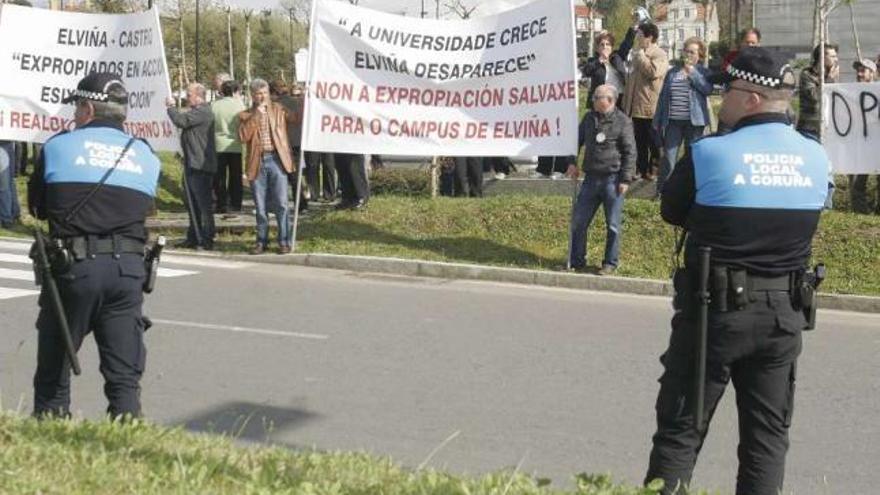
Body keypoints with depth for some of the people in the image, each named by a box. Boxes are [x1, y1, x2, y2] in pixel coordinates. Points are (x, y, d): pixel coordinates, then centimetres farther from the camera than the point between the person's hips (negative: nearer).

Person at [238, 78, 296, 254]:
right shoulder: (246, 115, 9)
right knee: (260, 206, 7)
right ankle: (261, 241, 16)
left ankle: (284, 241, 3)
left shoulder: (279, 110, 10)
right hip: (257, 162, 1)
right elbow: (243, 136, -8)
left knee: (281, 204, -4)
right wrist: (256, 115, -9)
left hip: (277, 159, -1)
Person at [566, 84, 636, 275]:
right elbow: (578, 140, 20)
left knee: (612, 225, 4)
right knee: (578, 221, 7)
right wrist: (572, 162, 8)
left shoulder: (623, 122, -8)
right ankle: (576, 261, 19)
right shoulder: (589, 118, 9)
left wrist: (625, 179, -11)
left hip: (612, 179, -5)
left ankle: (610, 263, 15)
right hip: (591, 177, 6)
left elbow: (630, 152, -8)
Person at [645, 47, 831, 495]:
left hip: (716, 311, -3)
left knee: (680, 431, 8)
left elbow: (671, 211, -3)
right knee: (767, 437, 14)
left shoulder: (709, 154, -16)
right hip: (784, 314, 4)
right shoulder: (816, 158, -2)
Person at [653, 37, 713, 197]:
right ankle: (661, 190, 3)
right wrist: (657, 120, 9)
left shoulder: (703, 72, 5)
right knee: (668, 157, -3)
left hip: (694, 121, -1)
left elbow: (708, 89, -15)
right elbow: (663, 97, 12)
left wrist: (692, 73, -16)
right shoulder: (672, 72, 10)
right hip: (673, 121, 1)